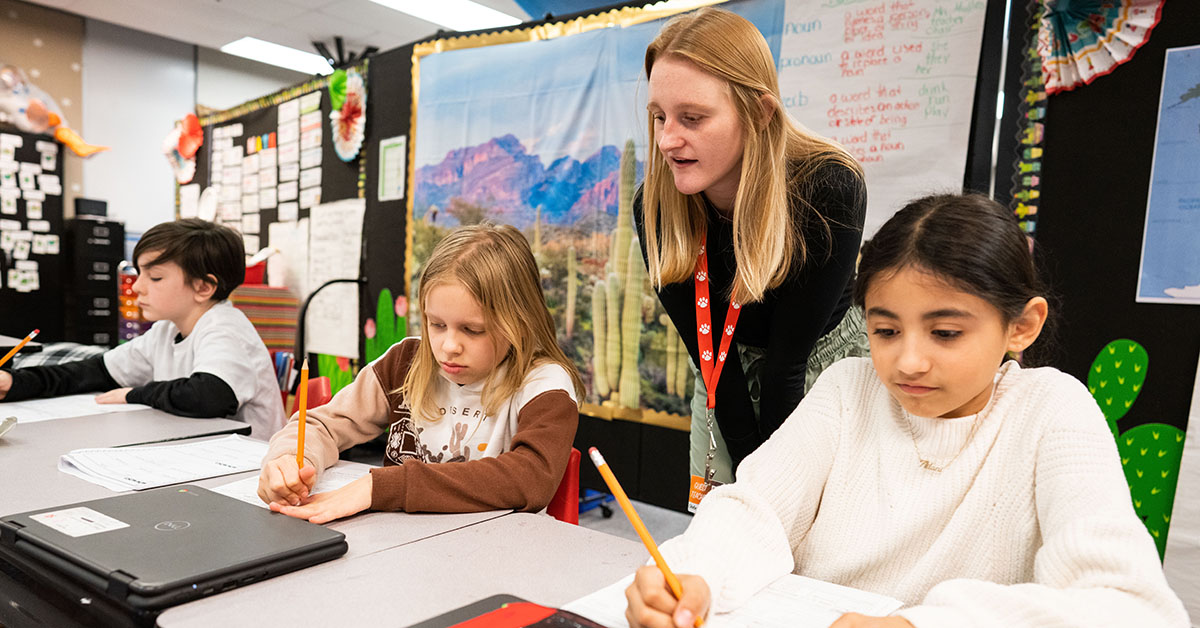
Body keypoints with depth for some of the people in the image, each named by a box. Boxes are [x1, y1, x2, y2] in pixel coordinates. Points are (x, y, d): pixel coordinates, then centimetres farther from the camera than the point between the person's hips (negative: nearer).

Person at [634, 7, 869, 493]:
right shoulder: (653, 207, -22)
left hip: (825, 359, -2)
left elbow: (788, 358, -27)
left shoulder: (831, 189, -31)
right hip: (727, 381, 3)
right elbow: (707, 354, -17)